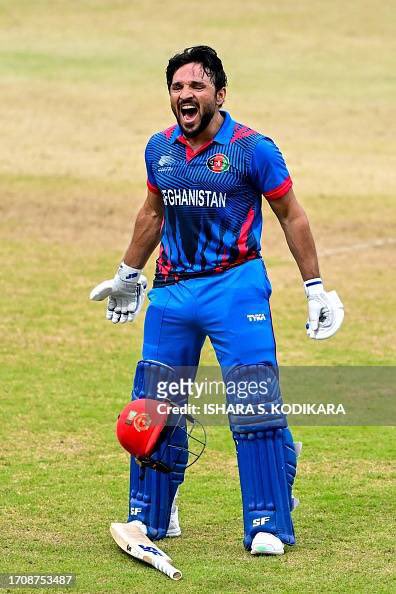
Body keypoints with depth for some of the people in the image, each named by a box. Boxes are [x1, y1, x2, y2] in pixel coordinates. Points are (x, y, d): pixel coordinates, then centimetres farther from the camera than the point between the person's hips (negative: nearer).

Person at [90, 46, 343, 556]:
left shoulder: (252, 149, -6)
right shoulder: (159, 149, 8)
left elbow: (291, 216, 2)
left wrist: (315, 287, 1)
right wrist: (128, 275, 31)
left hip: (235, 287, -5)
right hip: (171, 290, 5)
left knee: (255, 407, -10)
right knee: (153, 407, 7)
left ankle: (269, 524, -2)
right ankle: (150, 516, 23)